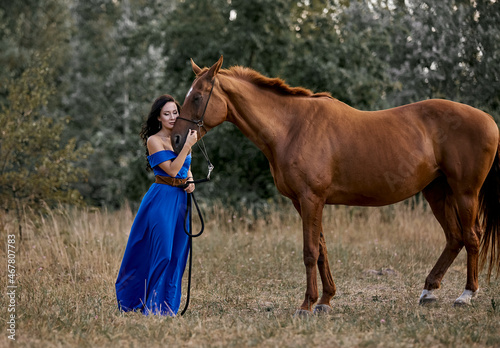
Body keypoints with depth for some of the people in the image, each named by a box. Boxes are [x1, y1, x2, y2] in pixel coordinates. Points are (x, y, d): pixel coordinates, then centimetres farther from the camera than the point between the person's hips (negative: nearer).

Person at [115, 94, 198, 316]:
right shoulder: (154, 140, -7)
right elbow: (172, 169, -16)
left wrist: (191, 182, 3)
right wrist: (188, 146, -20)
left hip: (181, 200, 7)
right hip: (162, 199, -7)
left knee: (177, 255, 7)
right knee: (162, 253, -8)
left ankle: (169, 307, 15)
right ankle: (154, 307, 2)